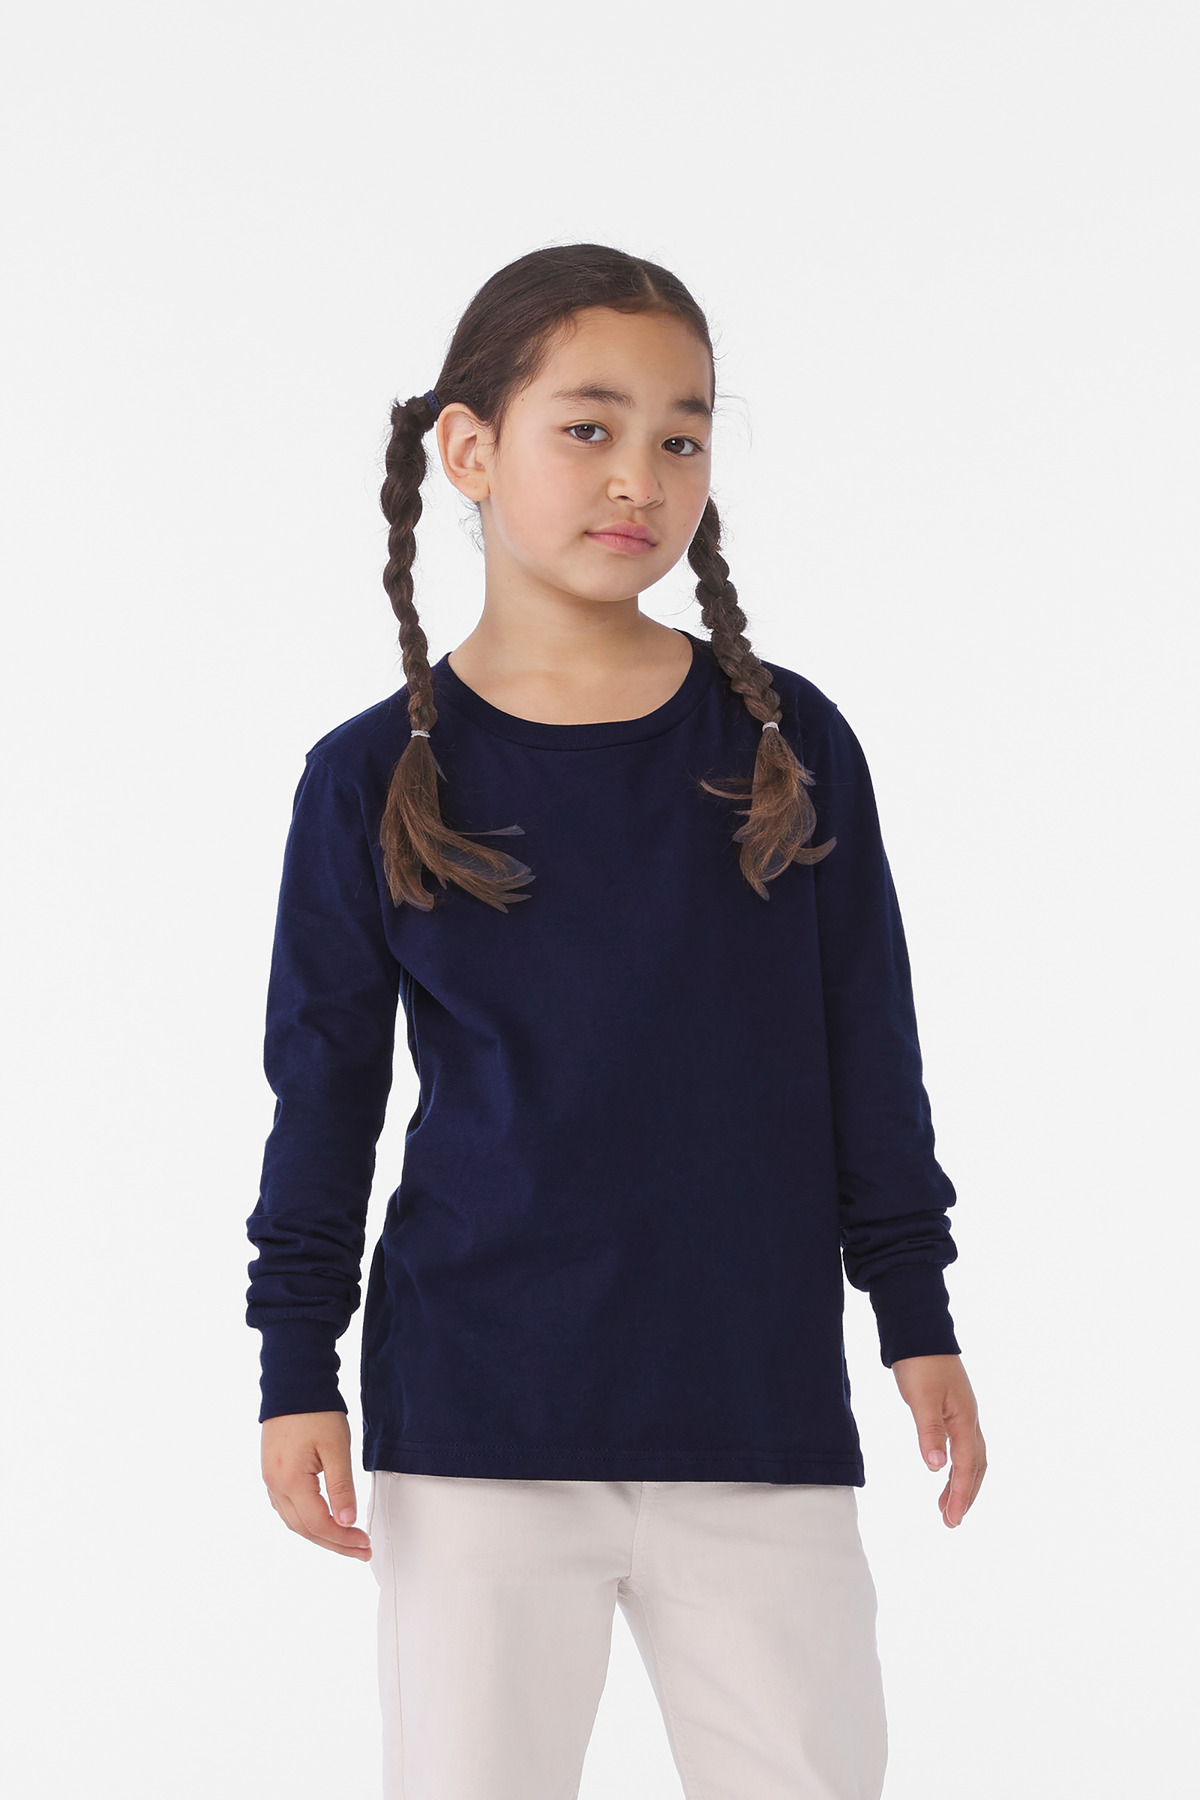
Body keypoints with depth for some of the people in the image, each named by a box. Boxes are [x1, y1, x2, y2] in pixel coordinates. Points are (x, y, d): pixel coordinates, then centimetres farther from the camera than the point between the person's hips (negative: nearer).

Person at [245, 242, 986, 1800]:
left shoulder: (787, 742, 3)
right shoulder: (378, 776, 0)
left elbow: (869, 1052, 9)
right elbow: (324, 1087, 5)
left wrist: (916, 1310, 8)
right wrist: (299, 1367, 2)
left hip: (761, 1405, 1)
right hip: (477, 1414, -1)